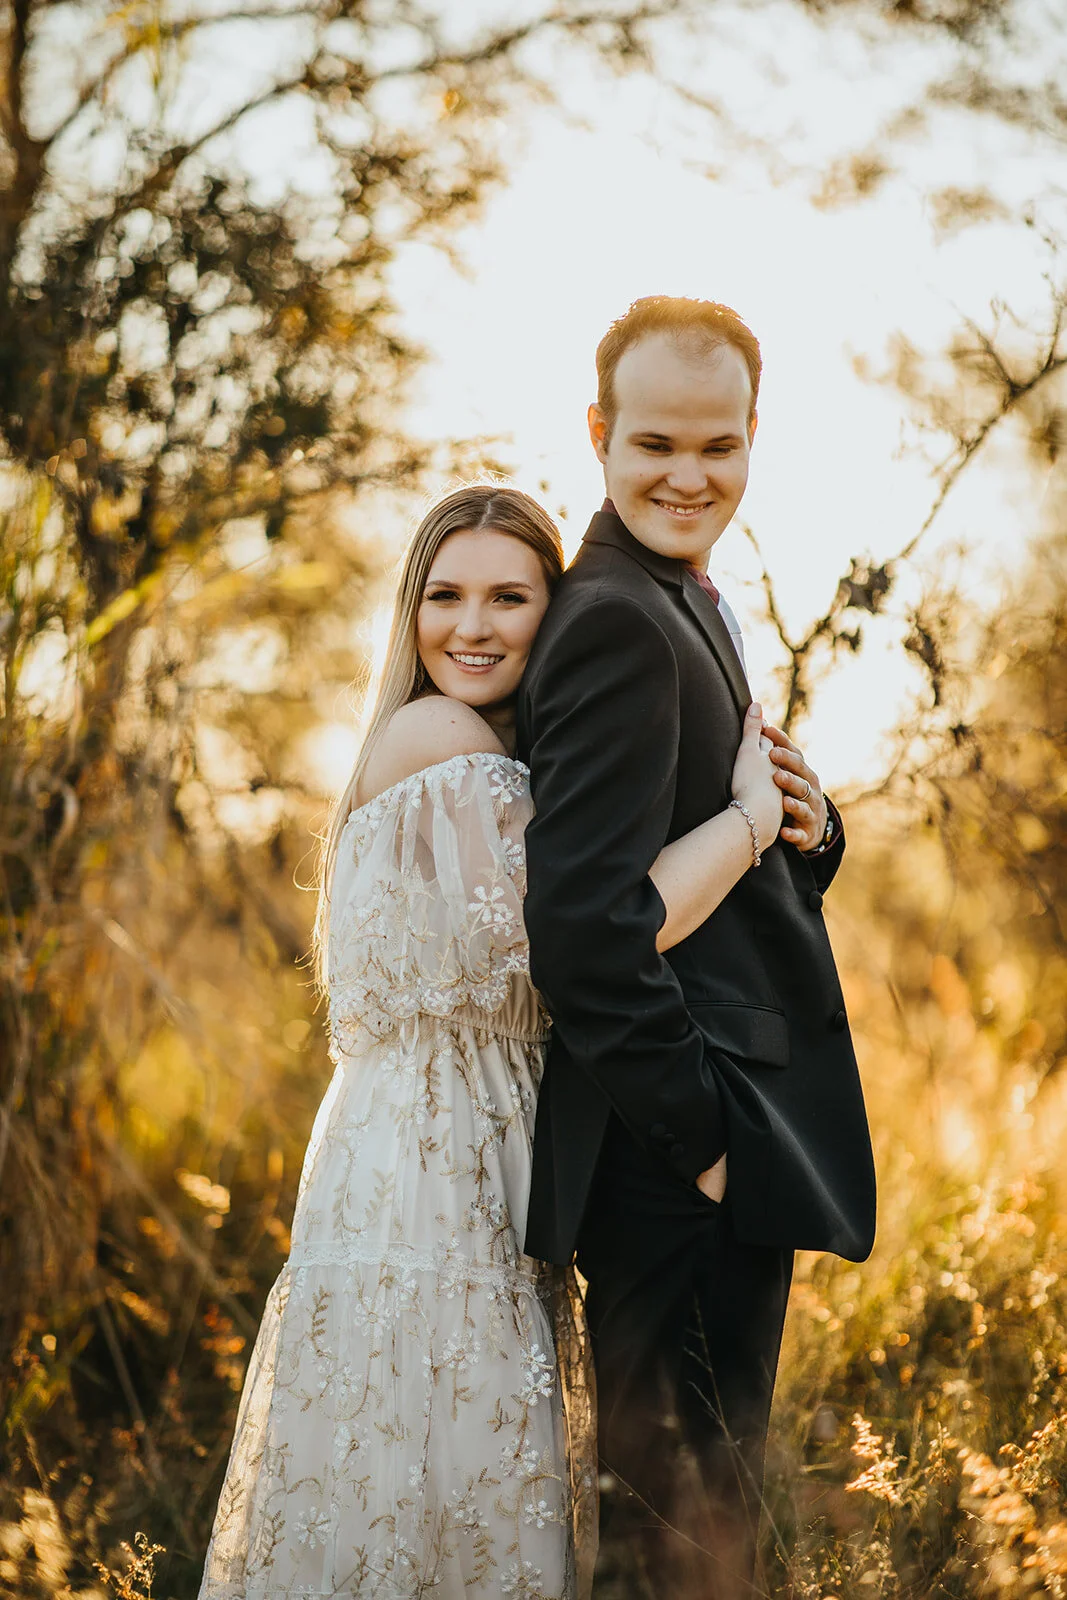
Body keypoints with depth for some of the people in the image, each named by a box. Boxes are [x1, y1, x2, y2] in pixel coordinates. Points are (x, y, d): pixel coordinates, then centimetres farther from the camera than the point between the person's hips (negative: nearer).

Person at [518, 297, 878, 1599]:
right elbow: (586, 929, -25)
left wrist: (803, 828, -2)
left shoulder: (677, 606, 16)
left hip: (709, 1151, 10)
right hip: (672, 1164, -10)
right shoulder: (620, 621, -17)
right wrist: (704, 1139, -19)